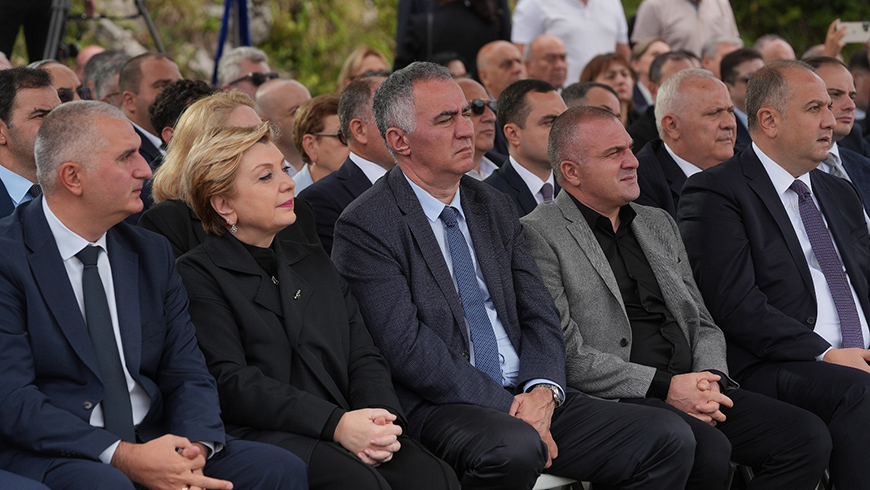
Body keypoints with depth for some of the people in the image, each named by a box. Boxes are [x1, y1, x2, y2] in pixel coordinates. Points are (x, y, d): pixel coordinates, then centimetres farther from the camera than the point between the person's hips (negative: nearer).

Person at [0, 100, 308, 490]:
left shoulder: (152, 254, 13)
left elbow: (187, 373, 10)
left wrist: (195, 449, -12)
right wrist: (124, 457, -23)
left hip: (151, 441, 6)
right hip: (50, 454, -6)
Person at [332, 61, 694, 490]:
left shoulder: (495, 208, 17)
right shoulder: (365, 227, -5)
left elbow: (539, 315, 13)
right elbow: (407, 347, -14)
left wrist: (542, 391, -9)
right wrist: (511, 413, -17)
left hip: (529, 396, 6)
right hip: (437, 409, -6)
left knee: (669, 439, -12)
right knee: (512, 447, -39)